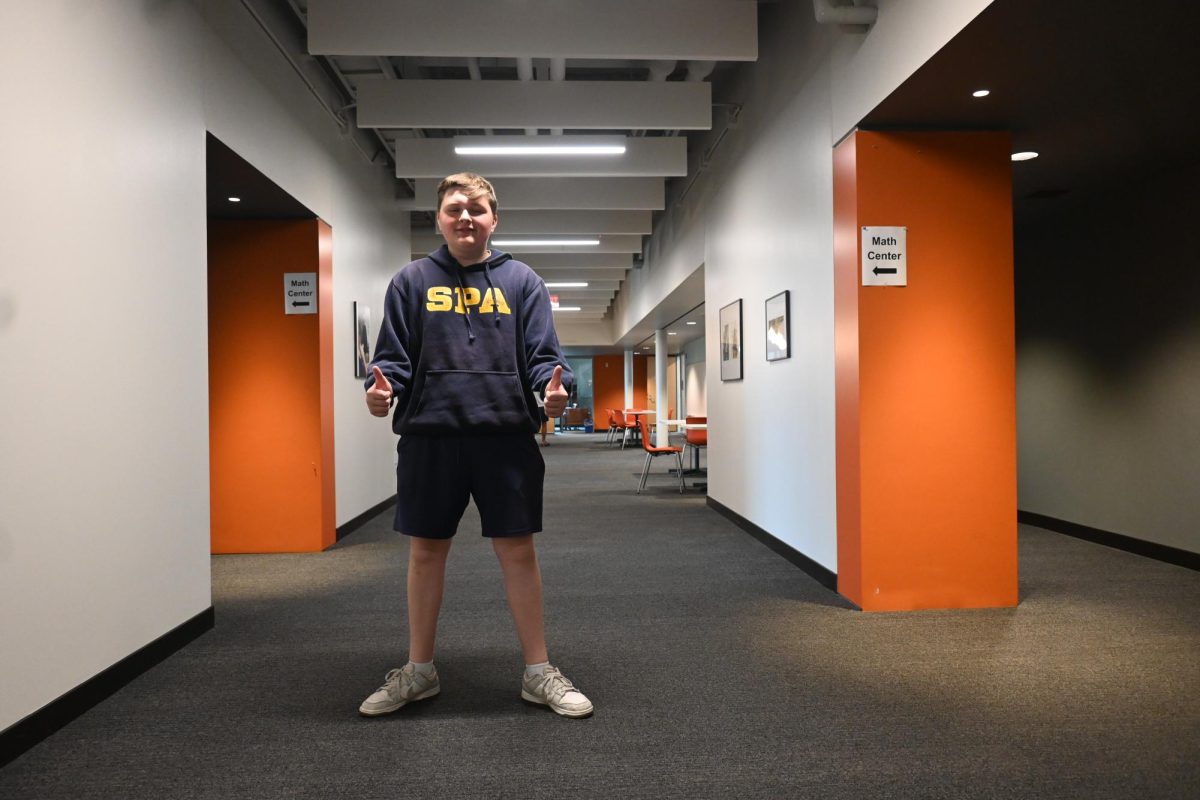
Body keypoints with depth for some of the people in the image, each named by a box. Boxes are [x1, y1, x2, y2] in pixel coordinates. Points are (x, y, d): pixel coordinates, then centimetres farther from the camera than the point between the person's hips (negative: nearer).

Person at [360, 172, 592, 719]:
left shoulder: (521, 281, 9)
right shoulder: (412, 281, 10)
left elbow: (542, 352, 3)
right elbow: (393, 353, 6)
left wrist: (553, 388, -17)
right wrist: (381, 387, -15)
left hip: (507, 434, -1)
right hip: (429, 435, 1)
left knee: (518, 551, 5)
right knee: (426, 551, 11)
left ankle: (538, 672, 20)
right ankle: (418, 671, 28)